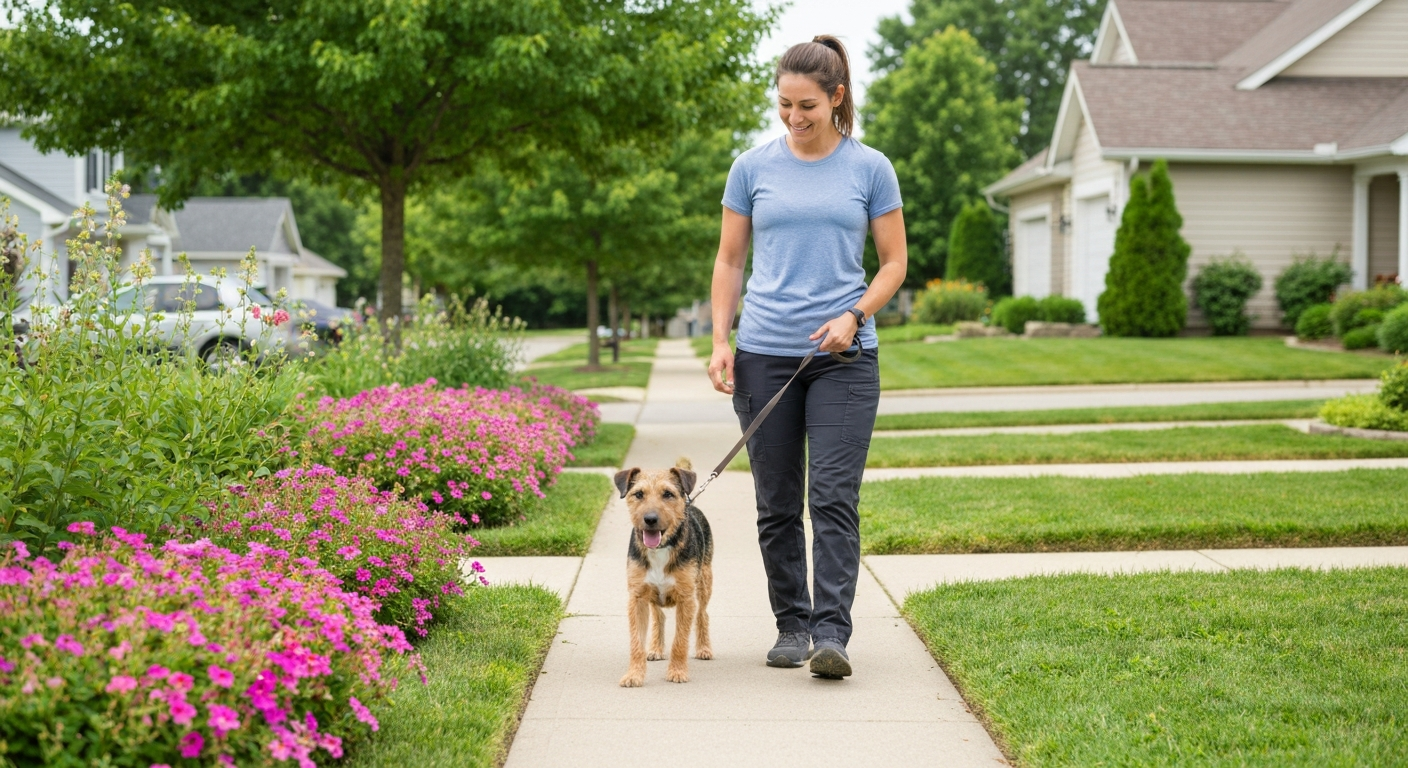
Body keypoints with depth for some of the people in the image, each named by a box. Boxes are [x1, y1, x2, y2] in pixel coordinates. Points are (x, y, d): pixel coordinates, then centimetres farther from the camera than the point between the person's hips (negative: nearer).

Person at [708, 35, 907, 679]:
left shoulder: (870, 168, 2)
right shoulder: (753, 168, 5)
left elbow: (894, 262, 5)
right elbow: (730, 261, 9)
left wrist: (854, 316, -12)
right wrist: (720, 341, -2)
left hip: (844, 356, -2)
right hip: (765, 353, 2)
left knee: (834, 498, -11)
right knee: (777, 505, 7)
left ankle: (831, 634, -12)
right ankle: (791, 625, 19)